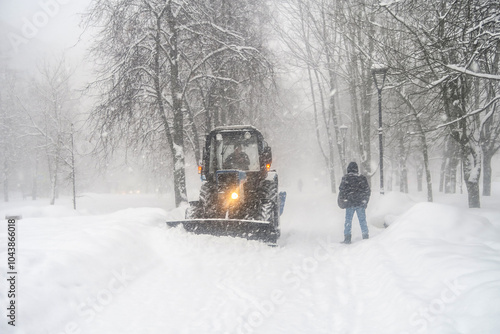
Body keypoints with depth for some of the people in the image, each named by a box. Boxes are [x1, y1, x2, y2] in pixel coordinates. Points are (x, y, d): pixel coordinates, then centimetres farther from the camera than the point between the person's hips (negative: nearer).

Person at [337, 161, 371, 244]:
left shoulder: (345, 178, -5)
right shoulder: (362, 178, 3)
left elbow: (342, 190, -4)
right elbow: (368, 191, 7)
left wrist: (341, 202, 7)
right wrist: (365, 201, 17)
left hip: (349, 203, -2)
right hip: (361, 203, 2)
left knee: (348, 220, 5)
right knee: (362, 220, 10)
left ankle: (347, 238, 3)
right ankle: (365, 237, 12)